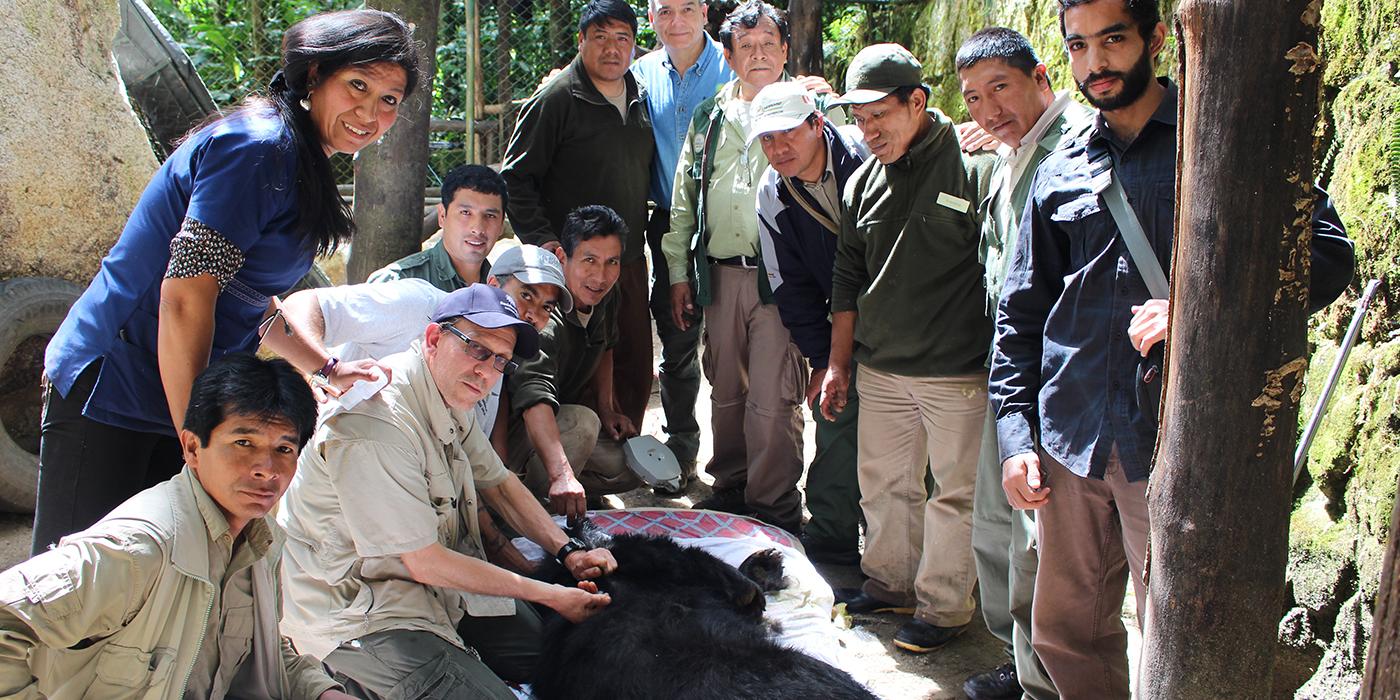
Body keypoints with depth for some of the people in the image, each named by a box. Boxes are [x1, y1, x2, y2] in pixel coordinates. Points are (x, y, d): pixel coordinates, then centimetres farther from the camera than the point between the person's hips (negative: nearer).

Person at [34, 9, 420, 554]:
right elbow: (184, 297, -24)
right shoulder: (257, 148, -18)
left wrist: (324, 370, 23)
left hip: (180, 396, 9)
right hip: (110, 391, -9)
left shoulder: (300, 160, 12)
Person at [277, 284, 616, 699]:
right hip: (359, 616, -9)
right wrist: (548, 596, -15)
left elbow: (498, 484, 15)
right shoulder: (378, 422, -27)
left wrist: (569, 551, 1)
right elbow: (426, 564, -23)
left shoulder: (450, 398, 2)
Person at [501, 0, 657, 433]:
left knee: (636, 372, 12)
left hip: (630, 263, 7)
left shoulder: (640, 99, 11)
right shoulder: (557, 98, -9)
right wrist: (542, 240, -17)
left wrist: (636, 238, 14)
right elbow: (515, 177, -9)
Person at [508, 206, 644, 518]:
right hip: (512, 429, -8)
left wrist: (606, 407, 7)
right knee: (581, 421, -34)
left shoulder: (605, 296, -5)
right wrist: (561, 474, -62)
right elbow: (535, 399, -49)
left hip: (561, 422, 8)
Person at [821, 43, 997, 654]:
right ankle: (890, 581, 32)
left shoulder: (975, 168, -11)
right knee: (883, 483, 15)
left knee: (953, 490, 4)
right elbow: (848, 279, 16)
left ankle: (943, 605, 18)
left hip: (957, 373, -6)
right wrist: (838, 363, 16)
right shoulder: (864, 182, 8)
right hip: (879, 369, 6)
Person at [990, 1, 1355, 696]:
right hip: (1071, 444, 4)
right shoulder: (1058, 174, 13)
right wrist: (1016, 432, 6)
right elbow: (1020, 313, 15)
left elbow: (1327, 254, -6)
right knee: (1063, 632, 13)